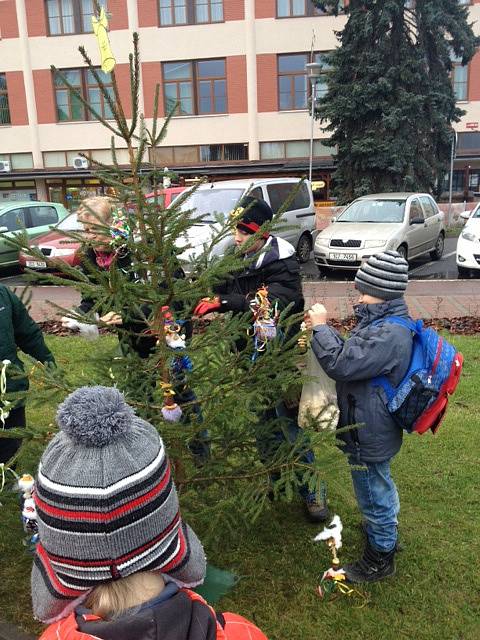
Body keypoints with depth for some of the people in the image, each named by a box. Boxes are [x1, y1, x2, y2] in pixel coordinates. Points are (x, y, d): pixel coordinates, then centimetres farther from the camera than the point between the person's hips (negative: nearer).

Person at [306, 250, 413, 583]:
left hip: (369, 437, -10)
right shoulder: (386, 321, 2)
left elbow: (342, 364, -30)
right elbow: (354, 355, 11)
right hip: (376, 429, 10)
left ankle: (380, 559, 32)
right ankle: (386, 533, 52)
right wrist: (324, 332, 0)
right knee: (381, 487, 29)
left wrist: (321, 327, -22)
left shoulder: (389, 334, -31)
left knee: (374, 495, 11)